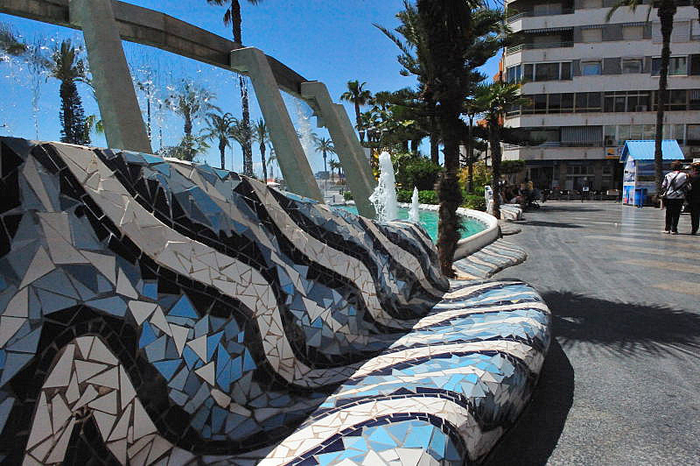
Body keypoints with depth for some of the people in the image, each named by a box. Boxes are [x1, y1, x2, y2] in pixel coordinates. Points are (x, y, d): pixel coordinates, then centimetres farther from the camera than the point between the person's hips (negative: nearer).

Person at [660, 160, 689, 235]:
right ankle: (673, 229, 2)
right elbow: (686, 187, 0)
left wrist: (664, 193, 11)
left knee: (669, 213, 10)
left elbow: (663, 186, -1)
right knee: (676, 214, 3)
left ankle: (667, 229, 10)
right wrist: (684, 193, 15)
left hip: (668, 196, 1)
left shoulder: (668, 175, 0)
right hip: (679, 197, -1)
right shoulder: (684, 175, -2)